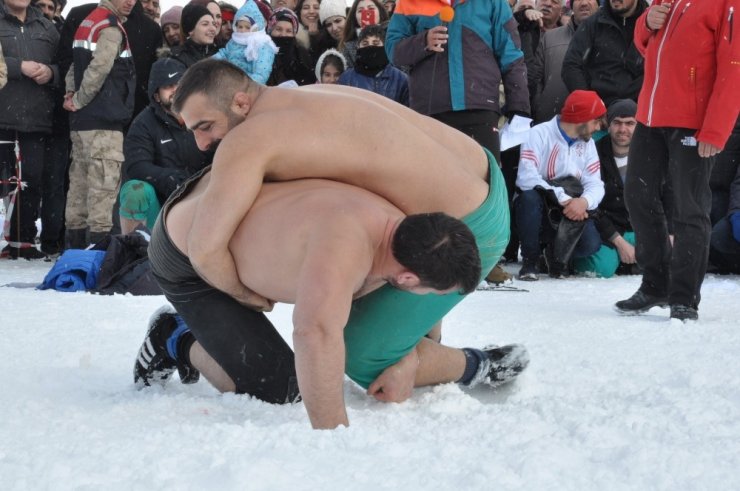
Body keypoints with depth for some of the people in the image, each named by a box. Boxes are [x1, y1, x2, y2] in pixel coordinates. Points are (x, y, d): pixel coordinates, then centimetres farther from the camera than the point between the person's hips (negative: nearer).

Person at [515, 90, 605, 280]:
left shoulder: (588, 144, 9)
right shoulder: (539, 134, -11)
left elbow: (595, 185, -2)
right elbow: (526, 177, -24)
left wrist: (584, 201, -26)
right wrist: (562, 198, -29)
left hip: (571, 215, 4)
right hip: (537, 209, -4)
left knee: (590, 243, -25)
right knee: (530, 196, -38)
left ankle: (557, 254, 12)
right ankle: (530, 260, -16)